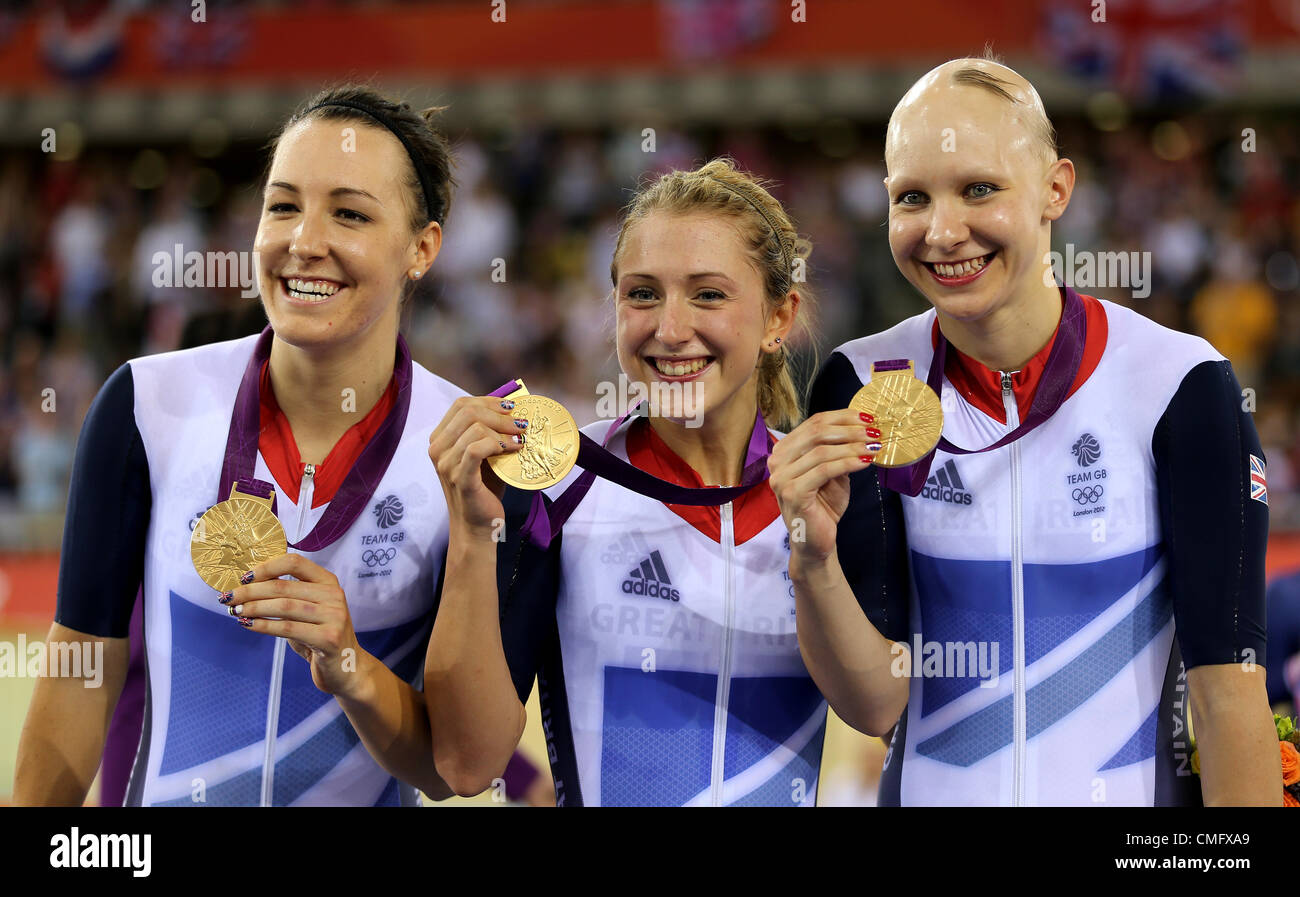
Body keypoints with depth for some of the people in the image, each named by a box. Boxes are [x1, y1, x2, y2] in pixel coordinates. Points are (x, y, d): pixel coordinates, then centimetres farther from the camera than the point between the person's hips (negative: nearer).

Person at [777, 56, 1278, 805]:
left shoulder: (1180, 385, -14)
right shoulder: (861, 389, -8)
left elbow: (1228, 690, -14)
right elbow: (868, 700, -9)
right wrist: (813, 560, -26)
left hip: (1135, 792, -2)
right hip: (930, 790, 2)